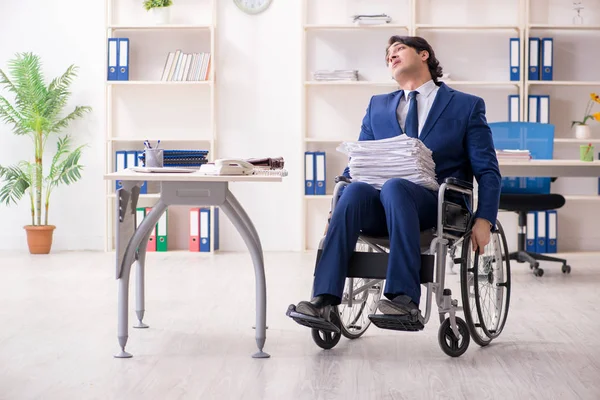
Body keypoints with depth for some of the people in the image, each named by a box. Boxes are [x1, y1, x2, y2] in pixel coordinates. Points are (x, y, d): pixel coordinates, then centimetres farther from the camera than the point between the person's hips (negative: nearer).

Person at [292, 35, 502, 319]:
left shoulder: (467, 105, 14)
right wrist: (337, 210, 0)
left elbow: (488, 170, 8)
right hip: (381, 207, 3)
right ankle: (324, 299, -40)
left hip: (437, 205, -3)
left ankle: (404, 297, -41)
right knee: (355, 190, -31)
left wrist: (484, 220, -8)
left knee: (394, 187, -35)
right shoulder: (377, 106, 25)